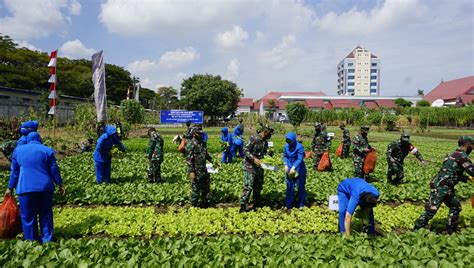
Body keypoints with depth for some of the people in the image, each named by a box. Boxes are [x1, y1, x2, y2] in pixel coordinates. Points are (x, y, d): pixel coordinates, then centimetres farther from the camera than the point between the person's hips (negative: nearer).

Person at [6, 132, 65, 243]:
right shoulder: (47, 150, 3)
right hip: (45, 188, 0)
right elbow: (54, 170, 1)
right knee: (46, 215, 10)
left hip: (25, 188, 0)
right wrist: (60, 184, 8)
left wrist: (10, 188, 17)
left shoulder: (18, 150, 8)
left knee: (28, 216, 9)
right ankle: (47, 240, 13)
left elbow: (14, 172, 10)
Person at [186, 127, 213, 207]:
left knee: (206, 186, 16)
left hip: (204, 169, 8)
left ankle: (206, 202, 30)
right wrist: (191, 171, -21)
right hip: (196, 170, -8)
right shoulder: (191, 144, -15)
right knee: (195, 188, 2)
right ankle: (194, 204, 16)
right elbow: (188, 159, -18)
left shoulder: (202, 143, 10)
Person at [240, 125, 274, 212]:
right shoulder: (253, 138, -13)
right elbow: (245, 151, -17)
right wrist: (254, 158, -27)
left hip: (259, 167, 8)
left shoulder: (265, 142, 11)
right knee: (248, 187, -11)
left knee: (258, 186, 14)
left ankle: (256, 205, 27)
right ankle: (243, 207, -4)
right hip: (250, 166, -8)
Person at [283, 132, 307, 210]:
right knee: (289, 187, 10)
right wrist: (286, 165, -6)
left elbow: (300, 159, -23)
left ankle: (301, 205, 23)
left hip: (299, 170, -4)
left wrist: (294, 168, -33)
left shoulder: (299, 147, -17)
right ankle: (288, 206, 21)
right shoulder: (286, 146, -3)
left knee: (301, 187, 8)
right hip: (289, 169, 4)